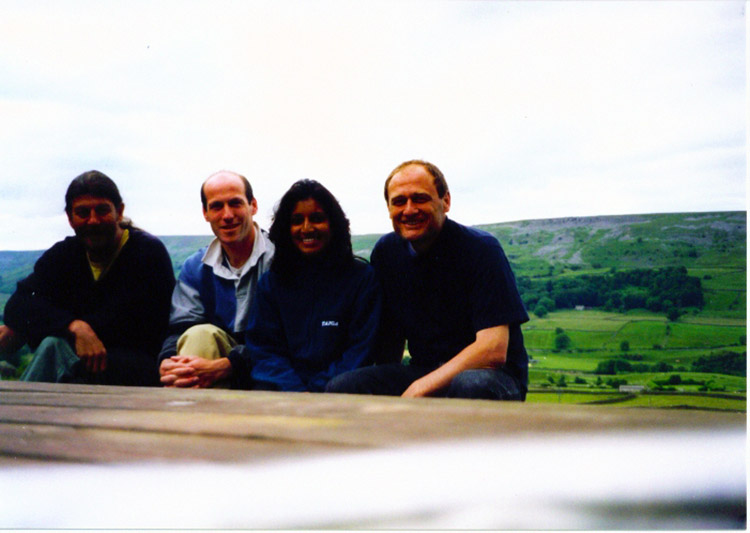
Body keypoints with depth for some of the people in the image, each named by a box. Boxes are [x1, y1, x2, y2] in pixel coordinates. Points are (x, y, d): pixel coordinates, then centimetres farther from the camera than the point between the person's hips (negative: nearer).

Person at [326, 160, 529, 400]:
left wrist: (419, 389, -24)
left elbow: (494, 350, -20)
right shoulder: (386, 251, 5)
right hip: (422, 371, 5)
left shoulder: (482, 249, -11)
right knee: (341, 387, -20)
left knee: (472, 386, -40)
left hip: (491, 374, -4)